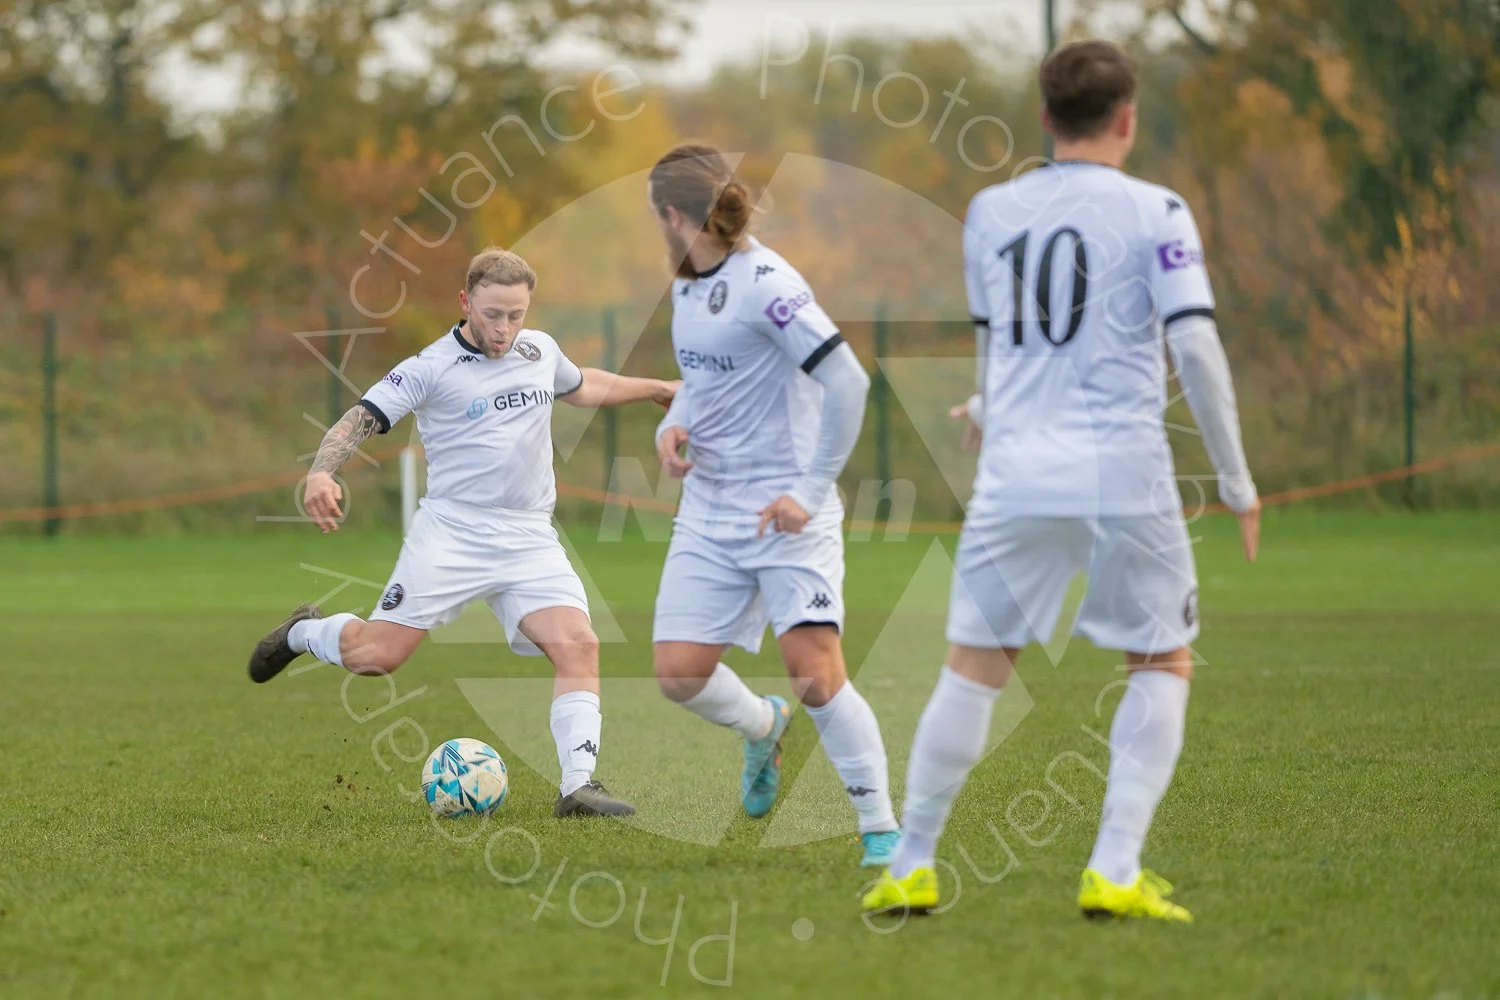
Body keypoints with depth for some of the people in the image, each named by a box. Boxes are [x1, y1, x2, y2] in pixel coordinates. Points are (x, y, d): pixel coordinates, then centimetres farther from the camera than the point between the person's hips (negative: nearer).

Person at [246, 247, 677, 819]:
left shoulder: (540, 350, 12)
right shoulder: (432, 368, -6)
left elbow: (581, 387, 35)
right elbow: (360, 420, -12)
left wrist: (658, 389, 41)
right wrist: (321, 472, -30)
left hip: (530, 538, 4)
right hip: (451, 532, -4)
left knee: (578, 647, -16)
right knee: (376, 655, -8)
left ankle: (578, 787, -16)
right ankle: (304, 632, 26)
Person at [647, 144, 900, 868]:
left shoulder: (765, 284, -16)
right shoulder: (686, 285, 10)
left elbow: (847, 383, -21)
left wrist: (810, 492, -20)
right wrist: (672, 426, 3)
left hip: (786, 510, -8)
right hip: (708, 510, 8)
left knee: (817, 676, -14)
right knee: (679, 674, 0)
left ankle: (881, 829, -3)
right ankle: (763, 725, 31)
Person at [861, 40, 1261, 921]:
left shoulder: (990, 213, 10)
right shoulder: (1154, 213, -3)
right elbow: (1196, 349, -9)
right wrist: (1237, 482, -1)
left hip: (1016, 475, 3)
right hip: (1125, 474, -3)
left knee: (974, 667, 11)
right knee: (1163, 664, 11)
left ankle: (910, 868, 10)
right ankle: (1115, 873, 0)